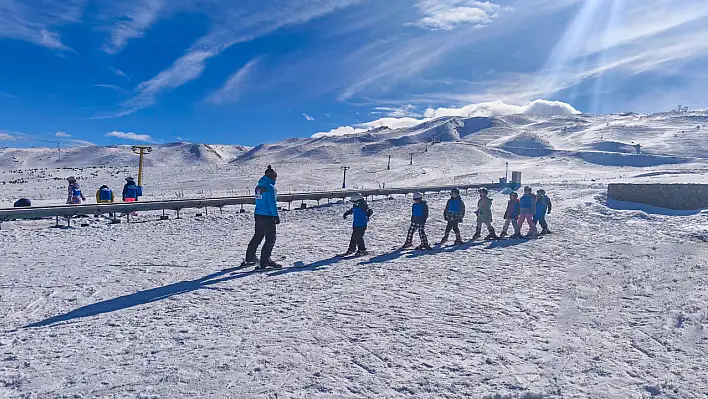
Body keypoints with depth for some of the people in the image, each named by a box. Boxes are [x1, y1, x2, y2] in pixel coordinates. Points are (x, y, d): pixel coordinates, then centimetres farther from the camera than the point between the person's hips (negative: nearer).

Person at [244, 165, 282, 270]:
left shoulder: (259, 187, 10)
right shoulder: (270, 187, -15)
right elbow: (272, 203, -17)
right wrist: (276, 216, -13)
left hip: (258, 215, 9)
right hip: (267, 217, -9)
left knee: (257, 237, 21)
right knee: (270, 239, -1)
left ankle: (249, 259, 31)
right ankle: (264, 262, -4)